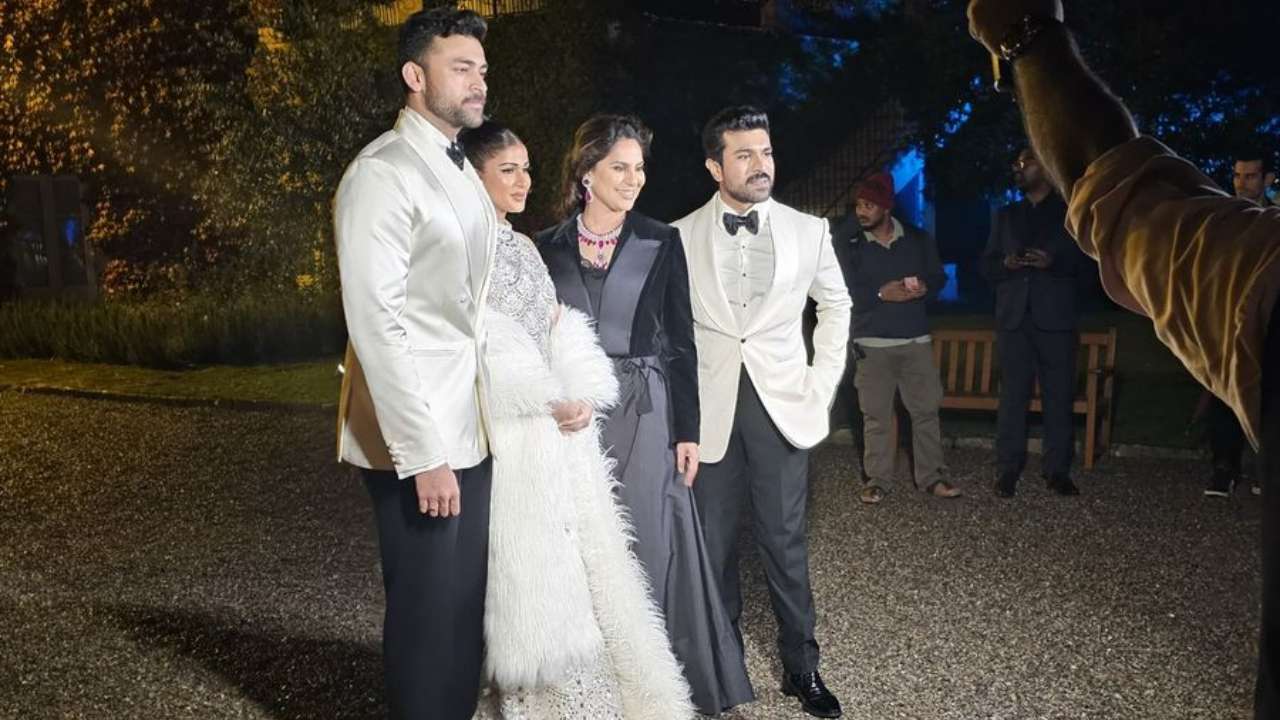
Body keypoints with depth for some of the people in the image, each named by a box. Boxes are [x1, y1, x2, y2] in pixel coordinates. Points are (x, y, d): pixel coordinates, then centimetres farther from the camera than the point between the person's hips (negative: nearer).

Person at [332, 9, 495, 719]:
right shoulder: (382, 173, -13)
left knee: (466, 603, 17)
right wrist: (423, 455, -21)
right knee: (427, 610, 6)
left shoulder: (462, 171, 14)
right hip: (418, 439, -8)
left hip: (469, 429, 8)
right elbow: (376, 324, -19)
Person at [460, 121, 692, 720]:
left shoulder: (524, 247, 17)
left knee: (582, 561, 7)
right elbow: (483, 345, -12)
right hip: (508, 431, -7)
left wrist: (582, 397, -5)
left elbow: (558, 328, 11)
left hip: (561, 427, 7)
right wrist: (550, 403, -11)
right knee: (527, 573, -1)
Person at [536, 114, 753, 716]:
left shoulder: (661, 243, 2)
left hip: (645, 413, -1)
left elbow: (680, 342, 2)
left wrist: (687, 430, -2)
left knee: (647, 543, 2)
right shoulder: (548, 248, 4)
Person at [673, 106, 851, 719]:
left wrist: (823, 381, 8)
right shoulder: (680, 236, -1)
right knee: (714, 541, 8)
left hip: (782, 405, 0)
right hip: (709, 408, 0)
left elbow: (835, 303, 16)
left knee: (784, 539, 3)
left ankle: (801, 665, 19)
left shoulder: (808, 230, 3)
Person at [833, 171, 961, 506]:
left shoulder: (919, 239, 6)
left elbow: (939, 277, 10)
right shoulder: (847, 245, 0)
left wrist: (924, 288, -13)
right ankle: (876, 479, 14)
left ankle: (931, 476, 18)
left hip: (917, 340, 2)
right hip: (872, 343, -2)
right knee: (875, 415, 2)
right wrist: (881, 294, -17)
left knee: (926, 409, 6)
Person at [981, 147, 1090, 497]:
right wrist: (1006, 264, -8)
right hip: (1014, 317, 2)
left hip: (1055, 318, -1)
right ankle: (1008, 469, 2)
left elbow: (1086, 262, 3)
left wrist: (1052, 262, -14)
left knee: (1059, 396, -1)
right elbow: (987, 265, 14)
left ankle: (1057, 470, 6)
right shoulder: (1005, 216, 18)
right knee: (1012, 395, -1)